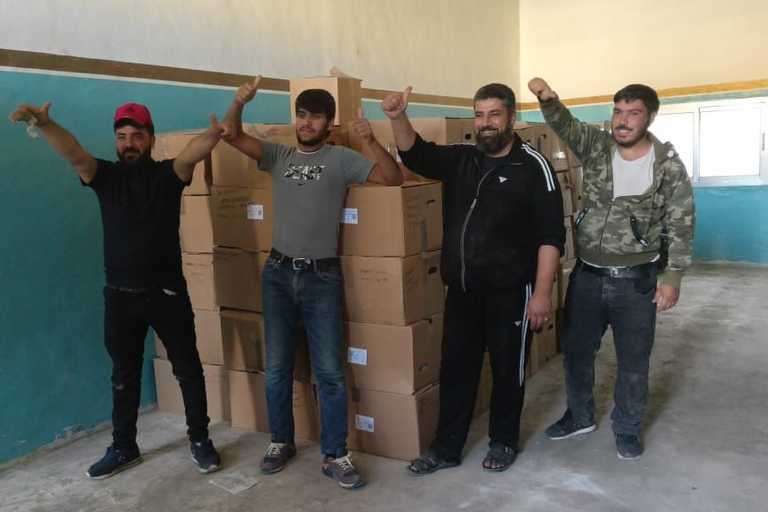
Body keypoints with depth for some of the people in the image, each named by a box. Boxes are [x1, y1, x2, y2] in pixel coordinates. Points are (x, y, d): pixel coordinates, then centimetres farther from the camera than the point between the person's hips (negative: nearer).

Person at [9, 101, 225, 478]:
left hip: (167, 292, -2)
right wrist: (43, 123, -39)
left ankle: (199, 439, 25)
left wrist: (212, 136, -48)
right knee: (124, 375, 16)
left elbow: (192, 153, -25)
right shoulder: (105, 176, 1)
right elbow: (73, 152, -18)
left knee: (188, 368, 8)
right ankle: (124, 447, 32)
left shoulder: (168, 174, -3)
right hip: (120, 295, 2)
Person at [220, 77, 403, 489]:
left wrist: (371, 140, -25)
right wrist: (239, 103, -18)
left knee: (329, 371, -1)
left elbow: (393, 178, -10)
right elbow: (233, 135, 1)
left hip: (322, 276, -3)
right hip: (278, 273, 3)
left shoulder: (341, 159, -1)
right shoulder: (279, 155, 8)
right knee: (277, 368, 11)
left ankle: (335, 455, 11)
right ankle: (281, 442, 29)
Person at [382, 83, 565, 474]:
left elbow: (550, 234, -11)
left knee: (507, 370, 11)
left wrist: (542, 293, -16)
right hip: (461, 290, 5)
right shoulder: (459, 160, 8)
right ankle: (446, 448, 26)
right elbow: (415, 154, 1)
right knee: (455, 369, 13)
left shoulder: (533, 166, -8)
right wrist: (398, 117, -20)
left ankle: (503, 441, 32)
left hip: (510, 292, -4)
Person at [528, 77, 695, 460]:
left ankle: (627, 429, 32)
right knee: (575, 351, 15)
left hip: (635, 281, -3)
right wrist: (548, 100, -40)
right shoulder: (596, 146, -1)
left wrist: (673, 277, -11)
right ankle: (580, 416, 37)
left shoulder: (668, 165, -8)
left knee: (633, 362, 10)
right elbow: (564, 125, -18)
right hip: (586, 276, 3)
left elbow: (681, 225, -6)